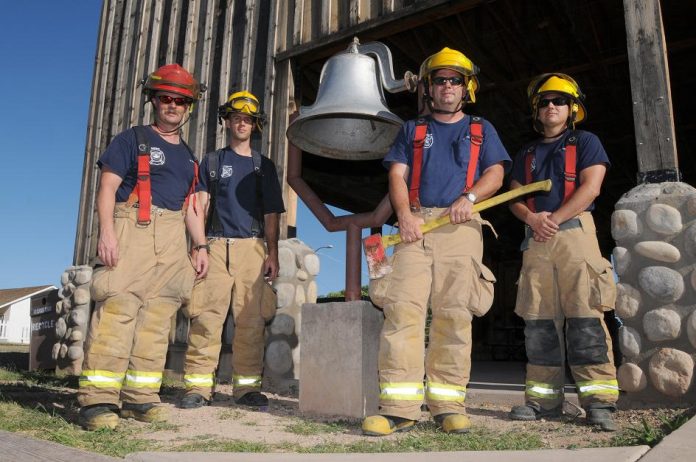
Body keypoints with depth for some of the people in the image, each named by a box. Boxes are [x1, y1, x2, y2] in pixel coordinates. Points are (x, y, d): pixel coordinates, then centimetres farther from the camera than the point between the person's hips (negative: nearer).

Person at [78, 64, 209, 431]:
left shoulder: (188, 157, 24)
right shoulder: (132, 139, 7)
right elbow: (107, 187, -3)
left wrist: (201, 246, 12)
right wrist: (107, 232, -16)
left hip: (173, 238, 6)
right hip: (133, 228, -5)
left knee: (158, 316, 0)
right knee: (118, 308, -14)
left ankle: (139, 397, 5)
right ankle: (97, 400, -11)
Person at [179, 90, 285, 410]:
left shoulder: (264, 166, 18)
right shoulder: (211, 162, 17)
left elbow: (271, 214, 12)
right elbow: (200, 206, 9)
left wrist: (272, 254, 2)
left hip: (252, 247, 1)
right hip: (216, 245, 0)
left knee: (251, 319, -2)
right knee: (206, 317, -7)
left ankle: (247, 386, 4)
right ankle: (199, 386, -3)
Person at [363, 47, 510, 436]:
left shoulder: (481, 129, 23)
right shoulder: (412, 130, 24)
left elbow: (495, 174, 11)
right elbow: (397, 174, 12)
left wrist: (469, 197, -10)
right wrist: (404, 214, -7)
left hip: (460, 227, 0)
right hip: (416, 224, 1)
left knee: (454, 313, -6)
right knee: (403, 308, -13)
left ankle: (448, 404, 0)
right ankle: (400, 408, -13)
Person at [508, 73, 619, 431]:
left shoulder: (585, 142, 12)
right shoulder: (526, 154, 25)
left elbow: (590, 187, -3)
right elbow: (514, 197, 16)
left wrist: (554, 219, -11)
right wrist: (532, 218, -5)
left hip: (574, 231, -4)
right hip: (535, 240, 4)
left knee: (585, 316, -11)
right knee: (538, 320, 1)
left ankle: (598, 400, -7)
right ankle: (544, 397, 6)